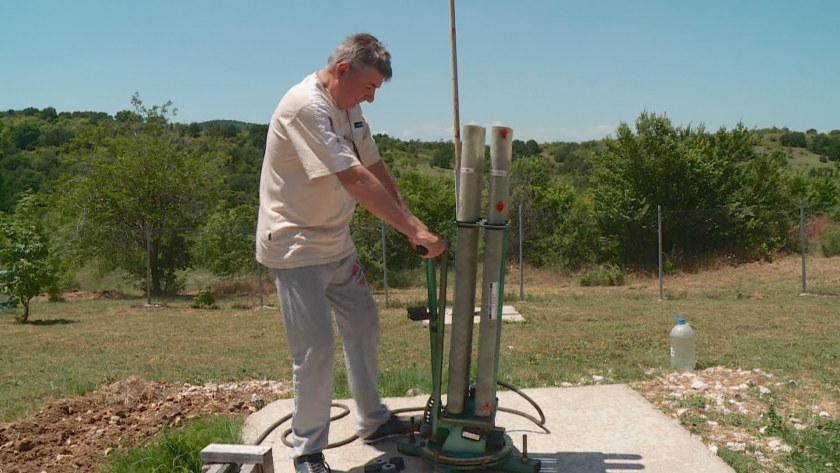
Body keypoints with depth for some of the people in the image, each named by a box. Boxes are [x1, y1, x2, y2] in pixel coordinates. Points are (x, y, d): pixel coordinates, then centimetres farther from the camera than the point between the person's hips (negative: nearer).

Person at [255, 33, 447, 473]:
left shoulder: (350, 108, 8)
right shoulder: (305, 106, -23)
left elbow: (376, 168, 9)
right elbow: (356, 180, -28)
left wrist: (412, 223, -2)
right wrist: (415, 231, -27)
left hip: (336, 243, 10)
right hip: (296, 246, -10)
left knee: (364, 325, 17)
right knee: (316, 347, -9)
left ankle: (373, 421, 34)